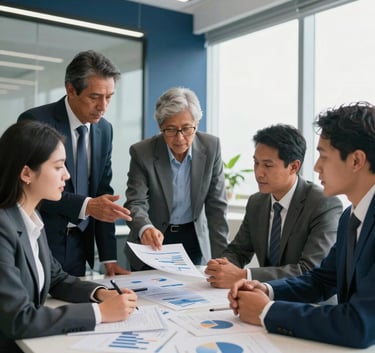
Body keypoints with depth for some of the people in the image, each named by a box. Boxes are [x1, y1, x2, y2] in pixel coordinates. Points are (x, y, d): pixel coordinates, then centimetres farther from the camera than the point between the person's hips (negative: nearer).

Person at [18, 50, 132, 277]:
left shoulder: (105, 129, 5)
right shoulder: (35, 122, -13)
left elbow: (103, 193, 5)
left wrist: (109, 257, 1)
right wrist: (86, 205, -28)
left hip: (80, 244, 5)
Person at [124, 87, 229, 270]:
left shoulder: (211, 147, -12)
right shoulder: (142, 152, -17)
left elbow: (216, 205, -8)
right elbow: (135, 203, -22)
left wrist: (220, 257, -12)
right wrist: (145, 229, -45)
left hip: (194, 239, 2)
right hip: (154, 242, -1)